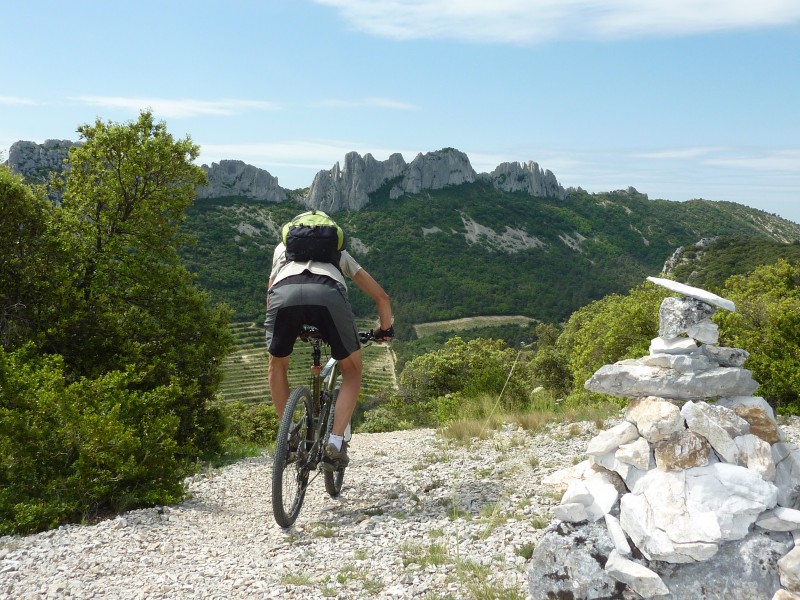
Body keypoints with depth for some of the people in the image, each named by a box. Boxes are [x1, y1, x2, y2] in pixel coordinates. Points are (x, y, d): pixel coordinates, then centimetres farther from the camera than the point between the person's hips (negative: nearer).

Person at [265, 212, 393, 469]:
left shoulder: (283, 247, 43)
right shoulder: (339, 252, 41)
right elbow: (382, 296, 40)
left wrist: (293, 330, 64)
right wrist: (385, 329, 57)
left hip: (284, 293, 1)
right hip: (328, 294, -1)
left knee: (277, 366, 29)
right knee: (352, 370, 21)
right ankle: (335, 443, 8)